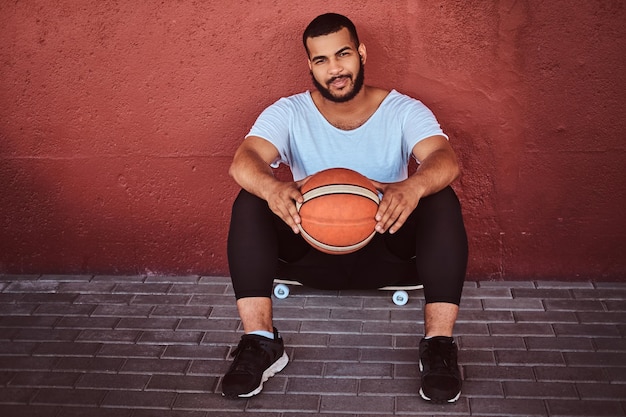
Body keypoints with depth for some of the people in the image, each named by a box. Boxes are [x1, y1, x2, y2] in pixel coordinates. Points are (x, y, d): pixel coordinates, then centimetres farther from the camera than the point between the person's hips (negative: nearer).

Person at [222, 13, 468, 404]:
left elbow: (445, 159, -24)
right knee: (250, 202, -23)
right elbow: (243, 161, -22)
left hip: (385, 250, 0)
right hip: (312, 253, 1)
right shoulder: (288, 113, -3)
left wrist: (413, 186, -49)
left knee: (442, 200, -27)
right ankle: (260, 342, -24)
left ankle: (439, 344, -26)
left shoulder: (405, 110, -4)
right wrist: (272, 187, -47)